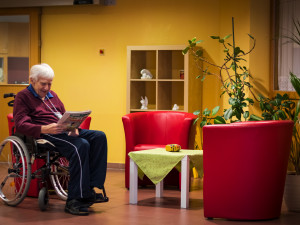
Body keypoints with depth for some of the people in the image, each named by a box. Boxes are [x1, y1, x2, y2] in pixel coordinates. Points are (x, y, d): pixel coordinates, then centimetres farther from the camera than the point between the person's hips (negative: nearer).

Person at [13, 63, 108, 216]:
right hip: (47, 135, -8)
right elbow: (20, 124, -8)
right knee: (81, 145, -34)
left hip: (66, 131, 8)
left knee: (99, 137, -17)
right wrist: (44, 129, -25)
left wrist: (73, 127, 2)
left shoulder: (52, 95, 28)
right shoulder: (23, 97, 5)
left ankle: (89, 188, -24)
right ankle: (74, 200, -34)